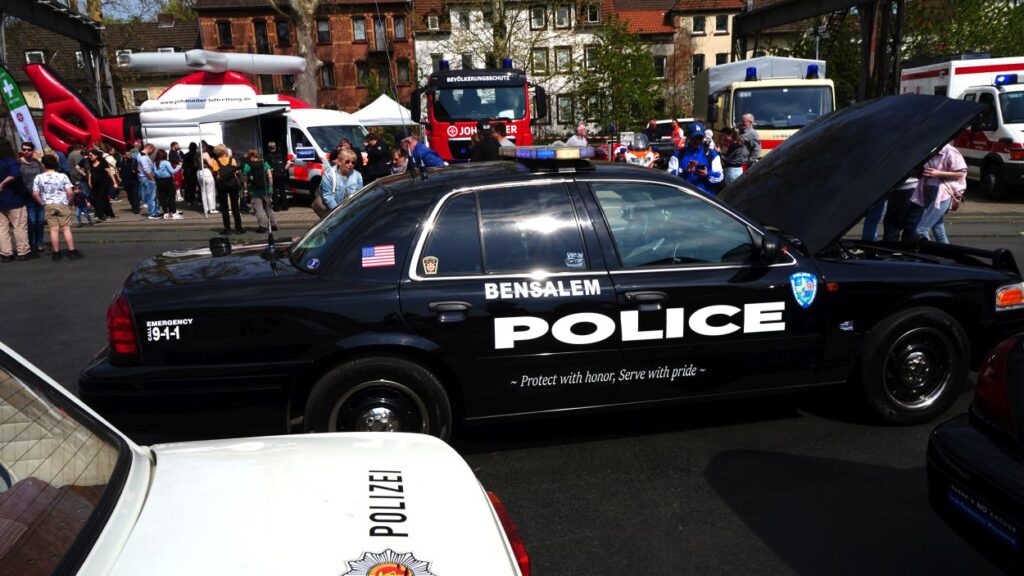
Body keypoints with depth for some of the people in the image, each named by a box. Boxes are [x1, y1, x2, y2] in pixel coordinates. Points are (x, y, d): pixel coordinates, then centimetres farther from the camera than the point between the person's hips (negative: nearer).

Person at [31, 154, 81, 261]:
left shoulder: (38, 178, -1)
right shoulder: (62, 176, -6)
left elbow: (35, 194, -3)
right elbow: (70, 192, -12)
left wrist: (43, 204, 10)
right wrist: (69, 202, 3)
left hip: (48, 206, 1)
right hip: (62, 204, -1)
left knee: (54, 229, 4)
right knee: (66, 228, 1)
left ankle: (56, 253, 7)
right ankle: (72, 252, 1)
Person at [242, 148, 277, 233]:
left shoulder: (247, 166, -4)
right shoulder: (265, 163, 3)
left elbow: (246, 180, -5)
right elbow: (270, 176, -1)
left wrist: (246, 190, 2)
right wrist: (270, 186, 6)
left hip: (254, 191, -3)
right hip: (266, 190, 3)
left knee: (259, 209, -1)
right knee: (268, 207, 15)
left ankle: (263, 225, -9)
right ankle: (273, 224, 15)